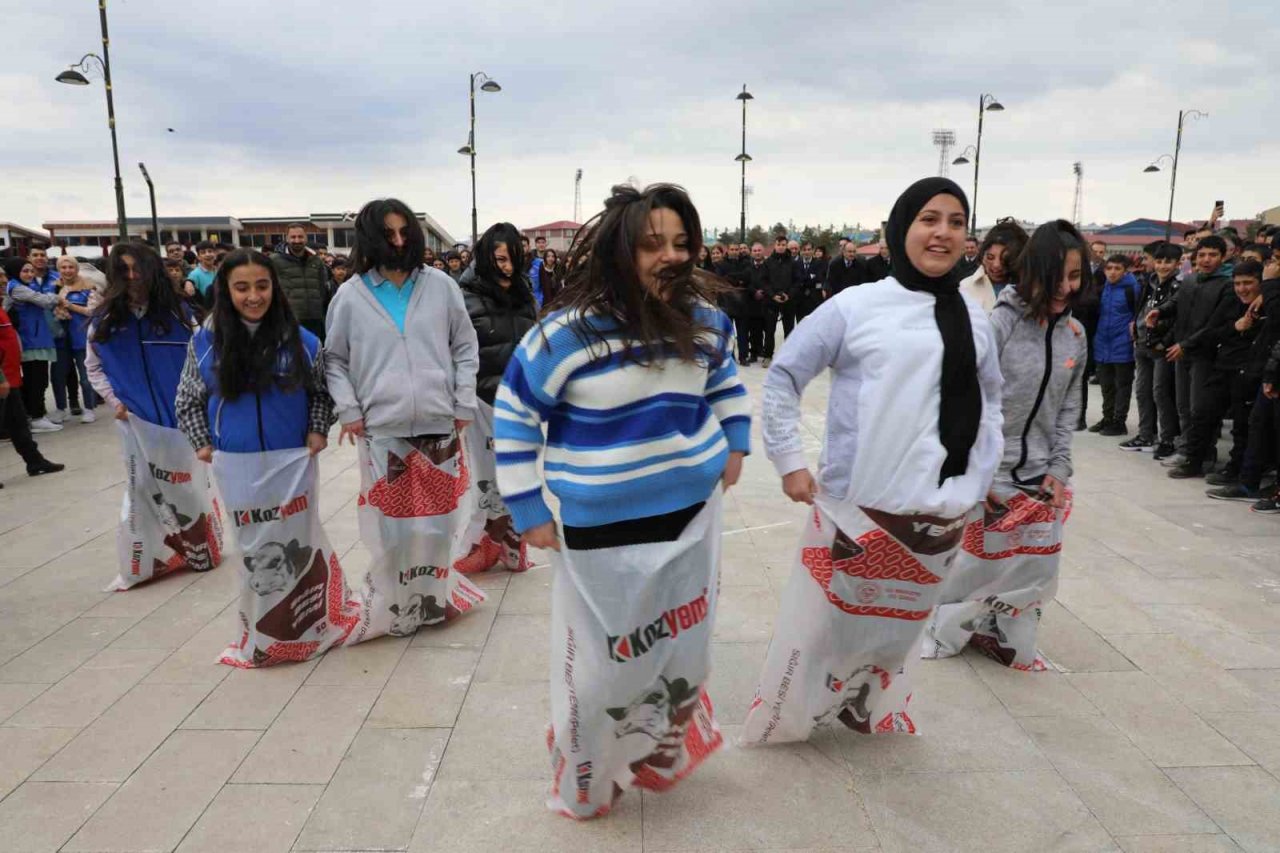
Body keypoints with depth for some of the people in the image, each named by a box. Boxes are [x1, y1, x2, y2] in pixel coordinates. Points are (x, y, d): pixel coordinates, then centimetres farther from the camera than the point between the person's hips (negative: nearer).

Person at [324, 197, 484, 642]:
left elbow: (465, 346, 8)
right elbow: (334, 358, 9)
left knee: (438, 519, 11)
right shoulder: (351, 295, 0)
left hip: (439, 425, 1)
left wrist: (464, 403, 2)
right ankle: (393, 604, 19)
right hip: (381, 430, -1)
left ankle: (435, 594, 29)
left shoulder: (440, 285, 3)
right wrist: (348, 410, -2)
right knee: (392, 526, 2)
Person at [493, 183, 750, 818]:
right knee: (602, 664, 9)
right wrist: (529, 513, -9)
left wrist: (735, 443, 12)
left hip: (692, 516, 5)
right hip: (604, 529, -5)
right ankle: (584, 785, 36)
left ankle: (663, 755, 48)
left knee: (683, 648, 20)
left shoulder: (702, 318, -3)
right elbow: (514, 416, -10)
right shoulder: (569, 332, -19)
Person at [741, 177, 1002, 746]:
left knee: (893, 634, 19)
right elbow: (783, 376, -3)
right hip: (856, 511, -4)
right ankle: (778, 724, 29)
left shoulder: (973, 320, 6)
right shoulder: (855, 307, -7)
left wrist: (977, 481, 10)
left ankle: (871, 717, 42)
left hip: (937, 521, 4)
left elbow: (990, 401, 18)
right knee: (820, 628, 7)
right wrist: (789, 462, -7)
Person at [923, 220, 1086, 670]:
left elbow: (1069, 407, 9)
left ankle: (1006, 637, 35)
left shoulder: (1075, 335, 2)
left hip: (1041, 479, 5)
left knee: (1036, 567, 13)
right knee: (976, 562, 9)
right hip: (989, 473, -5)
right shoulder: (999, 322, -15)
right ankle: (949, 627, 34)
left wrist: (1059, 468, 0)